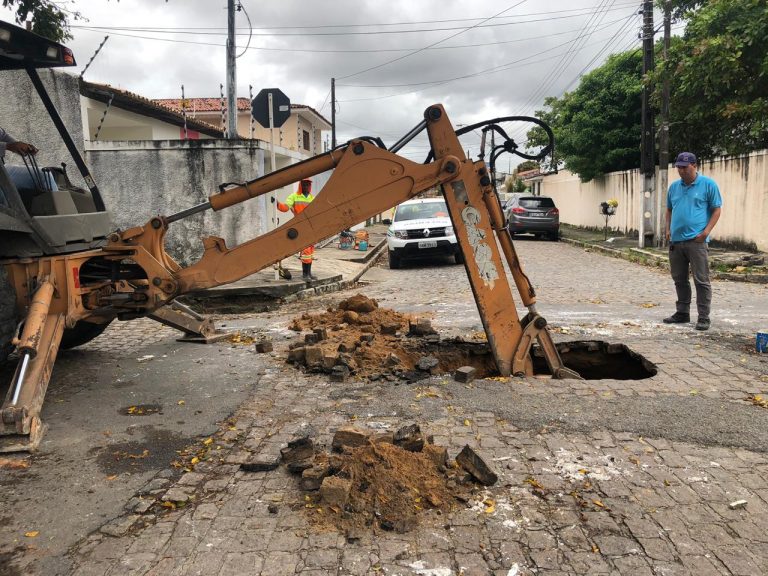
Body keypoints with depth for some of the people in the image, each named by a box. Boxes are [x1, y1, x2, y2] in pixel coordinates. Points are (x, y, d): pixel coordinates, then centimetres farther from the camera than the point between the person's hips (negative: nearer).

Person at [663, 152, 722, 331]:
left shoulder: (708, 185, -1)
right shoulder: (674, 186, 13)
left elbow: (716, 209, -2)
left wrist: (706, 231, -12)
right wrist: (668, 229, 8)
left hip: (696, 241, -5)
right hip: (675, 241, 6)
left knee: (701, 280, -4)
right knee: (679, 279, 12)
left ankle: (703, 318, 1)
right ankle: (682, 313, 24)